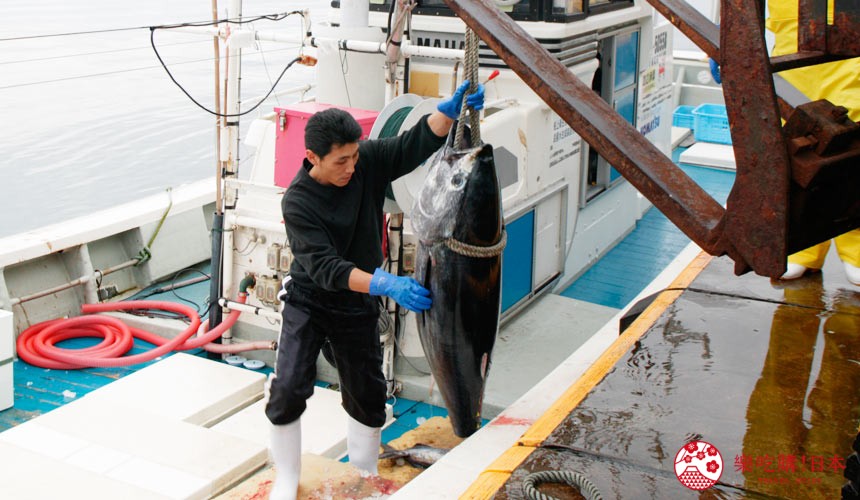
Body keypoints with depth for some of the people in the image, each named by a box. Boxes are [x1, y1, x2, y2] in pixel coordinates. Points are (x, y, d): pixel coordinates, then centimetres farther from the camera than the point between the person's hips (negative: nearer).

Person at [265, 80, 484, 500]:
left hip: (357, 307, 4)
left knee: (367, 395, 12)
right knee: (288, 390, -11)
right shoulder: (297, 202, -24)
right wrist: (386, 285, -43)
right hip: (308, 302, -3)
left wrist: (449, 110, -35)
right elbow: (325, 267, -31)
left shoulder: (368, 161, -13)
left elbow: (417, 144, -15)